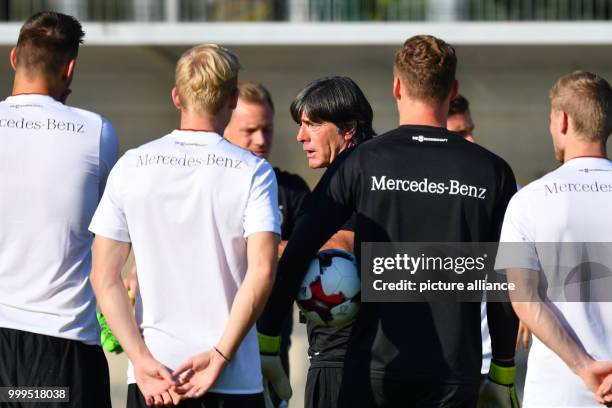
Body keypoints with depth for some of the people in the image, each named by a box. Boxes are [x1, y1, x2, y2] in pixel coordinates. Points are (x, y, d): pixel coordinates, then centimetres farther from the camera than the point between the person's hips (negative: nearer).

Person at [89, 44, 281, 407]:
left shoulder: (131, 167, 4)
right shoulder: (253, 172, -3)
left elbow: (104, 277, 0)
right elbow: (262, 271, -15)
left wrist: (142, 359, -4)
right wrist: (219, 356, -12)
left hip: (151, 376, 2)